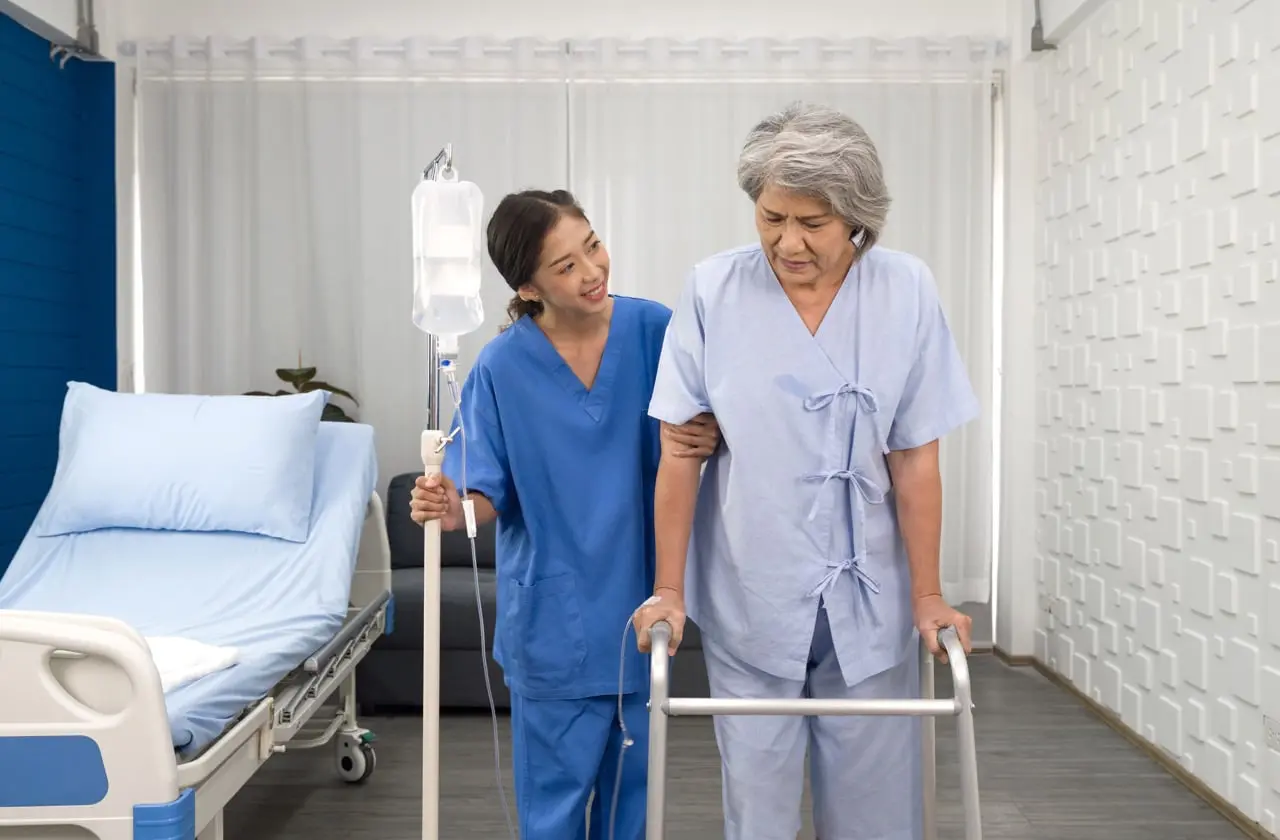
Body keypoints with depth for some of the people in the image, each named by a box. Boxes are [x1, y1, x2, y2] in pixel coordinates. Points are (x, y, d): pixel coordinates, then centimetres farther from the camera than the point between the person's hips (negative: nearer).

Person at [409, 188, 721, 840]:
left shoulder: (655, 330, -9)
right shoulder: (503, 368, -12)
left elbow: (692, 438, 2)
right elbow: (490, 494, -7)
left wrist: (703, 442, -21)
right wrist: (453, 507, -29)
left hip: (641, 599, 2)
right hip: (556, 614, -2)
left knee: (630, 781, 20)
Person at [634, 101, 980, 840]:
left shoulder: (906, 291, -7)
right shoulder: (714, 291, -9)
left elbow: (916, 460, -5)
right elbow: (680, 453, -5)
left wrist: (928, 594, -2)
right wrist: (670, 591, -3)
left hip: (867, 601, 1)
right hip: (749, 602, 0)